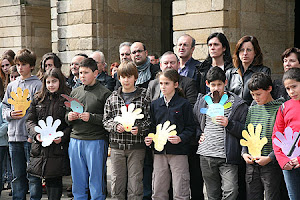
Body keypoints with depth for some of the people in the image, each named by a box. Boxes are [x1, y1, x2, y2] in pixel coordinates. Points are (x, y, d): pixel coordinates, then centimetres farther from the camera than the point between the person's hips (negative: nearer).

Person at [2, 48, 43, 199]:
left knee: (33, 175, -1)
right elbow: (4, 106, 20)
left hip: (31, 137, -5)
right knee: (17, 176, 12)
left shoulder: (37, 85, -2)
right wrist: (10, 114, -3)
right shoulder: (12, 85, 15)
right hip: (13, 136, 5)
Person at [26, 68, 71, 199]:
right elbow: (30, 120, 12)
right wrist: (36, 134, -6)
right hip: (41, 146, 4)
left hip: (59, 148, -4)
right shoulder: (38, 99, 12)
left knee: (55, 179, -4)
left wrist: (62, 136, -18)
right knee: (47, 179, 11)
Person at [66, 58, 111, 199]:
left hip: (96, 141, -5)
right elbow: (66, 116, 22)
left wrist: (91, 117, -18)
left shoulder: (104, 93, -3)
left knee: (96, 185, 1)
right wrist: (69, 117, 0)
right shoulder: (74, 92, 14)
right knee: (78, 184, 11)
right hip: (75, 140, 5)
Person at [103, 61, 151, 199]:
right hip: (117, 146, 2)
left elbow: (149, 119, -1)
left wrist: (139, 128, -18)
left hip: (136, 147, -2)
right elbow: (106, 120, 8)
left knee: (135, 185, 1)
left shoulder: (143, 96, 1)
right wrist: (116, 126, -11)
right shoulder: (112, 97, 8)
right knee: (117, 184, 8)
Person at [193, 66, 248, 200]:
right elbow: (194, 122, 27)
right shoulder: (202, 101, 11)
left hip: (227, 157, -4)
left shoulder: (237, 104, -2)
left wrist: (229, 124, -19)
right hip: (206, 156, 4)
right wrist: (199, 134, 9)